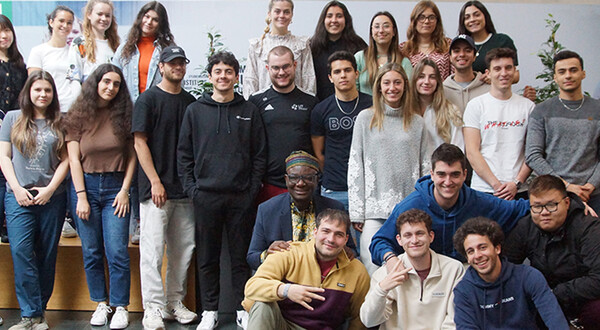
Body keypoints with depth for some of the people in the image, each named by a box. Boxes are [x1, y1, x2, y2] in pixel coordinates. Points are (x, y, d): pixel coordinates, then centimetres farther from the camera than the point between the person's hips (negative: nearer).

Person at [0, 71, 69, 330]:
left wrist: (50, 188, -5)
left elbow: (65, 160, 6)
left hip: (52, 198, 1)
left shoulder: (59, 123, 8)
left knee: (47, 255, 4)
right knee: (21, 252, -11)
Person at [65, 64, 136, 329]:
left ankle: (120, 307, 8)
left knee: (117, 252, -4)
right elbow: (74, 159, -1)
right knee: (91, 252, 6)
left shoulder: (123, 115, 3)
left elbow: (132, 156, 3)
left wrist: (124, 190, -4)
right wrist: (81, 196, -7)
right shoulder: (78, 116, 2)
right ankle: (101, 303, 20)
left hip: (115, 187, 0)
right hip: (86, 186, 1)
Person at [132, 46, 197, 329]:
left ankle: (175, 303, 20)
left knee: (183, 249, 9)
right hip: (156, 187, -5)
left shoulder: (191, 102, 14)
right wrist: (155, 181, -13)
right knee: (153, 249, -5)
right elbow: (139, 142, -7)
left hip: (184, 188, 6)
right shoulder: (149, 99, -2)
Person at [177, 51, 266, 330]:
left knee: (241, 255, 6)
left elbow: (260, 155, 7)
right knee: (207, 257, 7)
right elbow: (184, 153, 8)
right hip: (205, 196, 1)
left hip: (241, 197, 0)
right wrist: (191, 188, -2)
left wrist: (253, 188, -2)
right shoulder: (195, 111, 8)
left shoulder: (249, 111, 8)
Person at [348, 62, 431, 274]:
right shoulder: (365, 118, 7)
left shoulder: (416, 122, 12)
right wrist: (357, 212, -2)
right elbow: (355, 166, 4)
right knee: (373, 270, -7)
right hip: (375, 208, -1)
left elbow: (426, 167, 12)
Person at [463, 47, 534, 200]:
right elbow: (472, 153, -4)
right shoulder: (475, 105, 2)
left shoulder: (528, 106, 10)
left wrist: (517, 183, -7)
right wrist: (496, 185, -11)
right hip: (483, 189, -2)